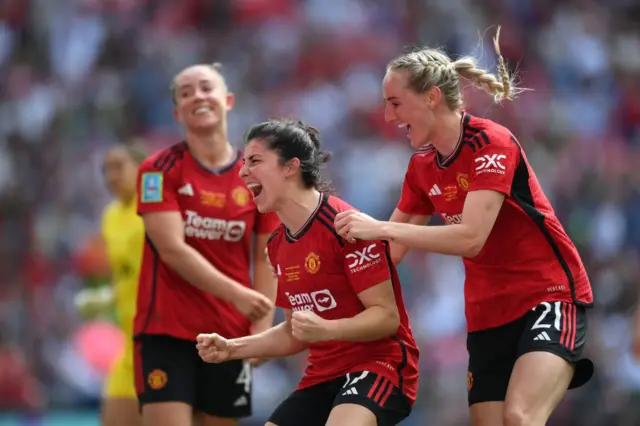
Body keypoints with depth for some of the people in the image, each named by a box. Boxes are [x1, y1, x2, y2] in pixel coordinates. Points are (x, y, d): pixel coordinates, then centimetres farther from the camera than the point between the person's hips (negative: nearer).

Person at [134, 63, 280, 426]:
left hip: (231, 335, 3)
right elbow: (172, 249, -14)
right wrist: (235, 294, -24)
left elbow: (264, 259, 8)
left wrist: (263, 328, -6)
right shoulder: (160, 170, -4)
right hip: (166, 330, -3)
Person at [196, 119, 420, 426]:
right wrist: (233, 348, 9)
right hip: (323, 375, 9)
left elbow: (387, 316, -18)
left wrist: (327, 329, -33)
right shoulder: (278, 245, 11)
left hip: (377, 365, -9)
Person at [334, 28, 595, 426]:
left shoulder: (492, 143, -16)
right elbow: (392, 251, 14)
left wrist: (380, 227, -27)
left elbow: (471, 237, -27)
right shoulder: (421, 168, 6)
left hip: (550, 294, -7)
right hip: (488, 314, 7)